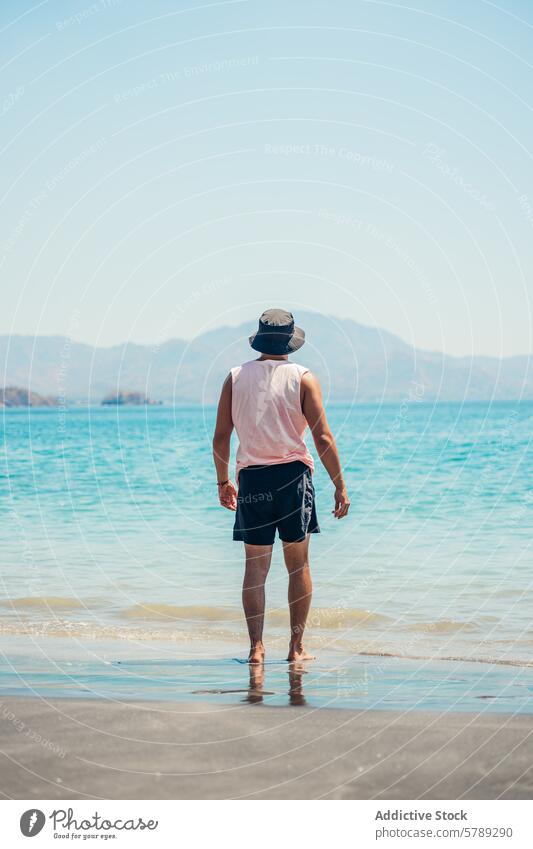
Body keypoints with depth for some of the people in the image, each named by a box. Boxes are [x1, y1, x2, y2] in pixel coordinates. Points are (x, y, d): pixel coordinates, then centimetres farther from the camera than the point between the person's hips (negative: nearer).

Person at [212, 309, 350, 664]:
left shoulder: (236, 378, 5)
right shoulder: (303, 378, -1)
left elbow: (221, 437, 5)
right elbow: (323, 438, -7)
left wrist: (223, 482, 17)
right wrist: (340, 485, -1)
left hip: (251, 477, 2)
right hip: (293, 474, -2)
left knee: (256, 567, 6)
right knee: (298, 565, 8)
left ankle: (256, 647, 0)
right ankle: (297, 647, 7)